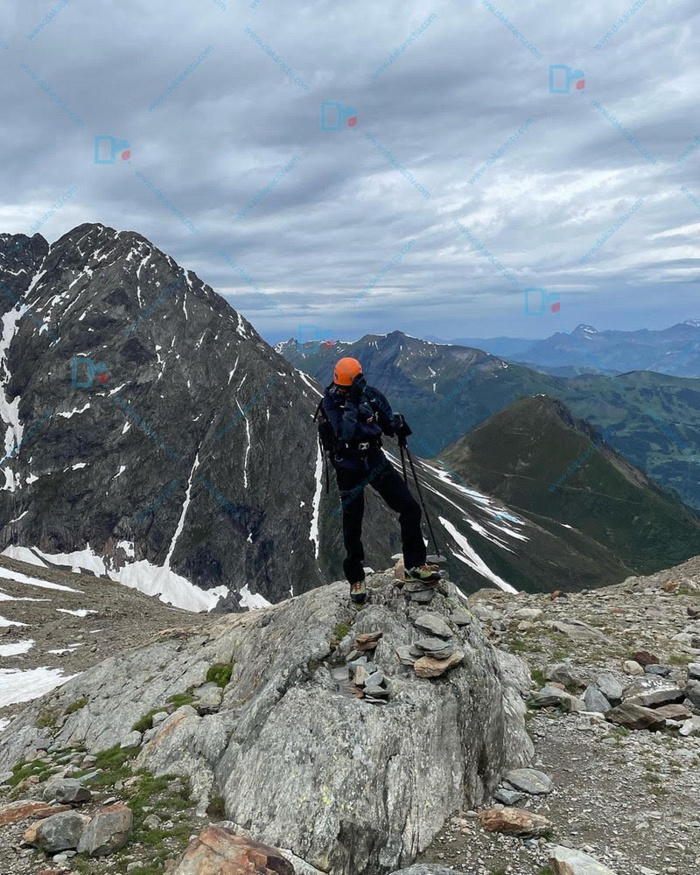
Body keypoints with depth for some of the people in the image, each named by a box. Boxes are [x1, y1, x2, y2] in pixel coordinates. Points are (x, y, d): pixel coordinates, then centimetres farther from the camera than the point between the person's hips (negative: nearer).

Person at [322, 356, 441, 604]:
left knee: (410, 508, -4)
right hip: (349, 468, -3)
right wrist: (352, 402, -33)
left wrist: (397, 426, -16)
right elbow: (345, 434, -29)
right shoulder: (331, 400, -14)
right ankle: (356, 579, 24)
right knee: (352, 525, 5)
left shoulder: (372, 395, -5)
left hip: (375, 460, 3)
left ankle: (414, 565, 12)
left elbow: (387, 425, 6)